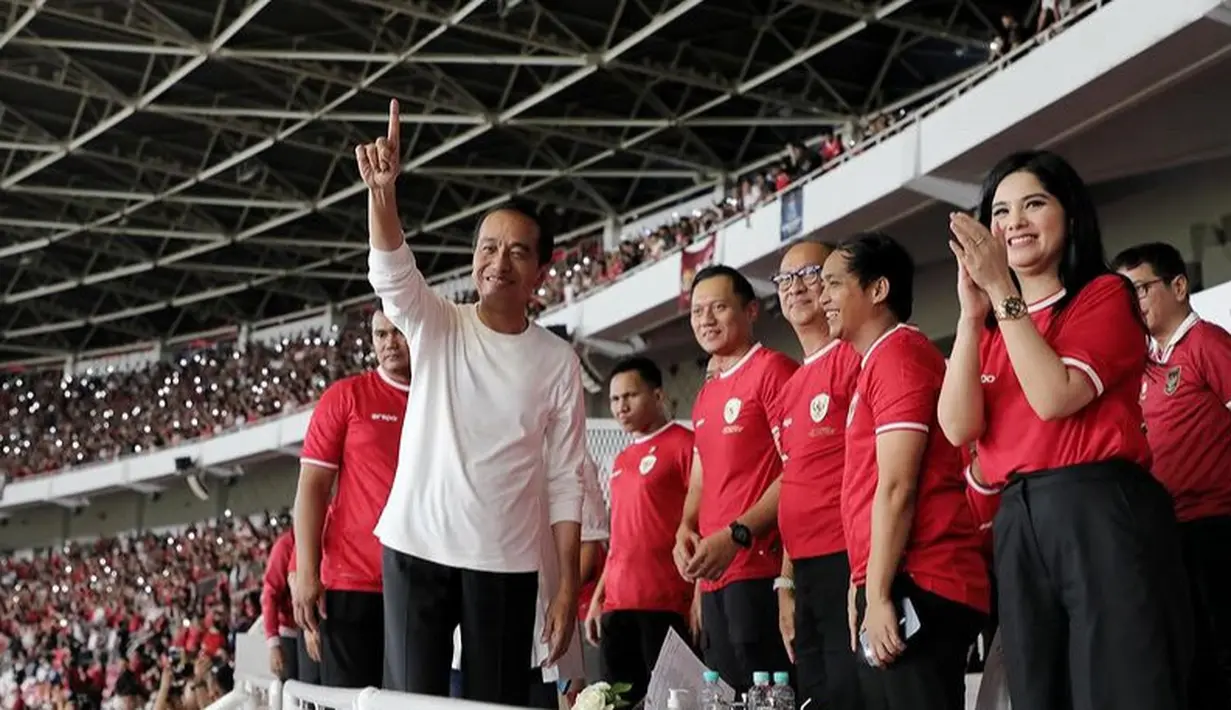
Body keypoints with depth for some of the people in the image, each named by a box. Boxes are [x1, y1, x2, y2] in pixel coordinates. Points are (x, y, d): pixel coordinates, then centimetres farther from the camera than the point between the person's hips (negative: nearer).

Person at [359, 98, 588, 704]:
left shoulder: (557, 361, 2)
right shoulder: (435, 328, 2)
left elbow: (565, 481, 2)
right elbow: (391, 273, -20)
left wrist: (568, 584, -3)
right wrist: (382, 193, -38)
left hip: (506, 561, 0)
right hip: (416, 546, 0)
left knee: (497, 701, 4)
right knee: (411, 699, 1)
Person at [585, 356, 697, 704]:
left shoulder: (684, 445, -4)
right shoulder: (621, 461, 20)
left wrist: (700, 596, -15)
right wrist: (597, 599, 18)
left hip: (668, 603, -7)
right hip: (617, 604, 7)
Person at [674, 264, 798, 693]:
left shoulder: (773, 370, -6)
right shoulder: (705, 396, 20)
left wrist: (736, 535, -19)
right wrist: (685, 530, 5)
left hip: (762, 569, -8)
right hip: (714, 575, 9)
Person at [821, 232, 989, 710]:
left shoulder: (899, 354, -8)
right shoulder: (878, 362, 21)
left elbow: (897, 487, -16)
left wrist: (878, 596, -17)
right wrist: (864, 586, 17)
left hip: (914, 588, -10)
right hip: (894, 590, 10)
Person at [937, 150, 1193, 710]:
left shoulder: (1105, 295, 2)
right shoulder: (991, 329, 17)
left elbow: (1054, 397, -15)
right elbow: (959, 428, 0)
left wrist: (1003, 291, -12)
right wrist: (972, 312, -6)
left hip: (1102, 513, -6)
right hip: (1018, 525, 6)